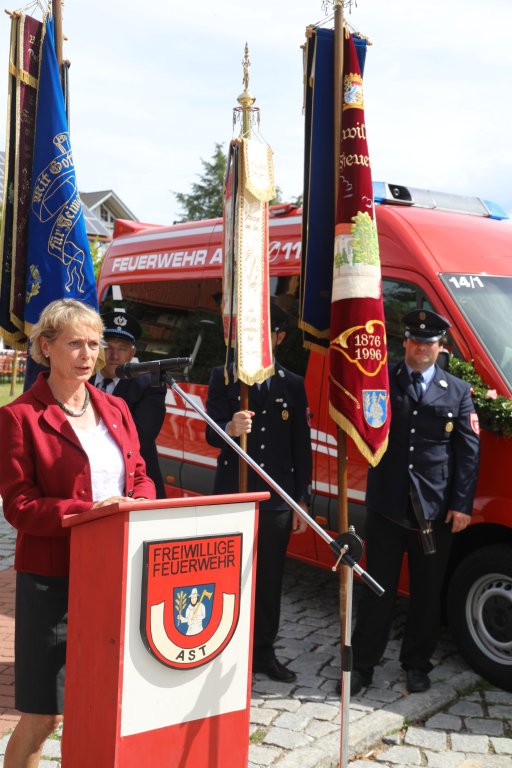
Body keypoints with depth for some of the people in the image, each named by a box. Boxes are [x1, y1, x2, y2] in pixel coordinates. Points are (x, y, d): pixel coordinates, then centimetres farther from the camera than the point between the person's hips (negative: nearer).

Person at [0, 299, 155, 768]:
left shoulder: (115, 409, 11)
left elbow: (140, 477, 15)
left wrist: (138, 506, -7)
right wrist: (90, 511, -22)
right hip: (53, 576, -5)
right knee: (44, 715, 3)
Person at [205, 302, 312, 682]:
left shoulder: (293, 385, 10)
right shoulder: (224, 377, 4)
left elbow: (302, 448, 9)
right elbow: (211, 433, -6)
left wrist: (302, 501, 6)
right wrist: (229, 429, -30)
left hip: (277, 498, 2)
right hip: (232, 494, -2)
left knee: (270, 577, 9)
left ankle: (264, 651, 22)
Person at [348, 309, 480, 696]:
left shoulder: (458, 392, 6)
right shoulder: (382, 382, 3)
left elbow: (469, 453, 2)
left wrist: (462, 505, -5)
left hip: (435, 510, 1)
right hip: (386, 505, -1)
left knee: (427, 592, 13)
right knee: (378, 589, 9)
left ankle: (417, 664, 28)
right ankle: (363, 663, 20)